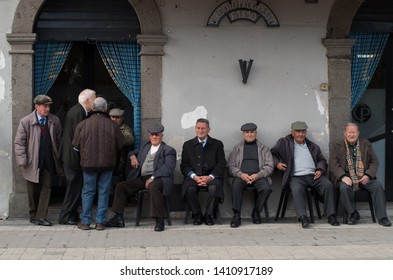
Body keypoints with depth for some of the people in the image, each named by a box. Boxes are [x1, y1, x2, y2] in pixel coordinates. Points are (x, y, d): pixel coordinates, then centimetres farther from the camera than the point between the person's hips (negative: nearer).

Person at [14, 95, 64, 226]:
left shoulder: (55, 121, 2)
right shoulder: (25, 121, -6)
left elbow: (59, 140, 9)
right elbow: (19, 142, -5)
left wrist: (59, 158, 7)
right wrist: (22, 160, -13)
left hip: (48, 161, 2)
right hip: (32, 161, -2)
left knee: (46, 187, -2)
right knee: (33, 190, 8)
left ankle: (41, 217, 2)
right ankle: (33, 215, 24)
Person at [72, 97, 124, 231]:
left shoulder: (82, 124, -5)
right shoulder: (112, 125, -4)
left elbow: (76, 145, 1)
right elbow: (120, 145, 2)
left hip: (89, 163, 0)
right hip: (107, 164, 0)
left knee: (88, 192, 9)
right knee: (103, 192, 7)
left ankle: (85, 221, 11)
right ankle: (100, 222, 8)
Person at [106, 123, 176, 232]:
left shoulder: (168, 150, 4)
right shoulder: (144, 145, 23)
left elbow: (168, 168, -10)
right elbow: (132, 152, 37)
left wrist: (152, 178, -21)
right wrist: (133, 157, 10)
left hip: (158, 178, -6)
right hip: (141, 178, 6)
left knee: (153, 187, -39)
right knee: (121, 186, -8)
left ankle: (159, 221, -34)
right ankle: (118, 219, -4)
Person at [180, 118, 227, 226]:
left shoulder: (217, 144, 12)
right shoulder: (188, 145, 15)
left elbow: (222, 164, 3)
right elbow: (184, 165, 7)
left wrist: (210, 177, -14)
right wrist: (195, 177, -12)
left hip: (211, 176, -1)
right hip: (193, 176, 1)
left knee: (214, 188, -33)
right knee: (189, 189, -31)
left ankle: (208, 215, -11)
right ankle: (197, 215, -10)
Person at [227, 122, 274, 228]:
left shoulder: (264, 148, 18)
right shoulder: (237, 148, 19)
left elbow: (269, 166, 7)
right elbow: (230, 166, 8)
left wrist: (258, 175, -12)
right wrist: (241, 174, -12)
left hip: (258, 177, 0)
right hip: (241, 176, 0)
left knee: (266, 187, -31)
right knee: (236, 185, -34)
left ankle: (256, 213, -9)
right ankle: (236, 216, -27)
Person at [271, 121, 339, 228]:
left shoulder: (313, 146, 26)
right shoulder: (284, 143, 16)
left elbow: (321, 160, 26)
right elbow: (273, 153, 17)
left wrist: (320, 170, 6)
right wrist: (277, 163, -2)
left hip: (314, 175, 3)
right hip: (296, 177, -3)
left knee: (328, 185, -24)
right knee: (297, 189, -36)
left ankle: (331, 216, -23)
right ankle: (302, 217, -43)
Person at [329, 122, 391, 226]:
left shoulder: (366, 144, 15)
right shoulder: (337, 146, 10)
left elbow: (375, 162, 10)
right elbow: (333, 164, 0)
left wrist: (368, 175, -8)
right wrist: (343, 177, -17)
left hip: (364, 176, 2)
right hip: (346, 176, -1)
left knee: (378, 185, -25)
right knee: (344, 187, -33)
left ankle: (382, 217, -18)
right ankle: (353, 214, -14)